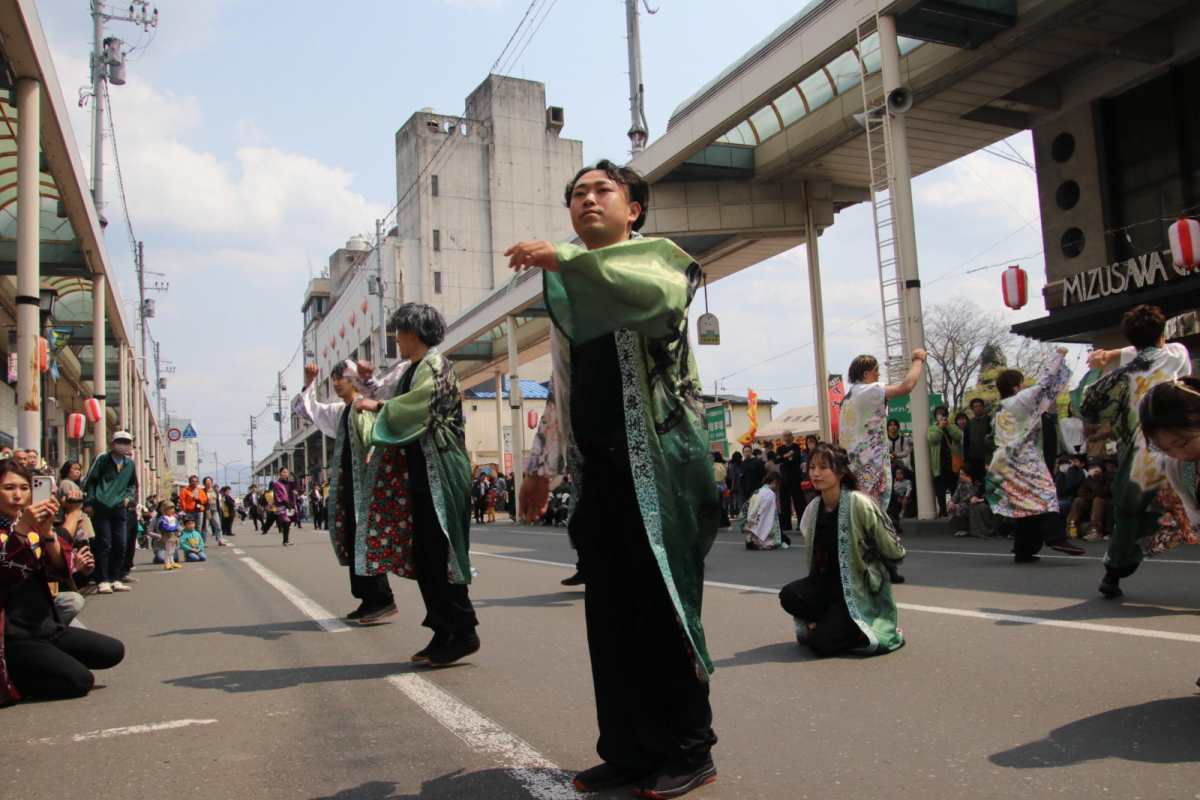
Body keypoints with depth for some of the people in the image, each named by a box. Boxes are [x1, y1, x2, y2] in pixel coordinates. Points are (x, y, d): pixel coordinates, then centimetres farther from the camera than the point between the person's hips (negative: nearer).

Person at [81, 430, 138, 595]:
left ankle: (114, 579, 13)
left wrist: (128, 496, 8)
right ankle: (102, 581, -3)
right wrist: (88, 503, -5)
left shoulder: (130, 463, 12)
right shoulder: (102, 459, -1)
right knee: (104, 544, -7)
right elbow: (89, 481, -1)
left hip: (119, 509, 5)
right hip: (101, 508, -5)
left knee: (120, 545, 3)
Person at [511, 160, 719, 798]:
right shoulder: (568, 292, 21)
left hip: (658, 463, -5)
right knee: (609, 613, 6)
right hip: (598, 470, 6)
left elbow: (662, 291, -23)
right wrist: (543, 465, 20)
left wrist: (564, 258, -27)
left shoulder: (657, 256, 5)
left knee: (663, 604, -3)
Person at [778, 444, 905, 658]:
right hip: (829, 584, 6)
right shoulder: (814, 508, 0)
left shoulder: (859, 503, -20)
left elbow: (895, 553, -12)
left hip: (861, 591, -6)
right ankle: (832, 620, 3)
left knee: (821, 643, -20)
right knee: (789, 595, -23)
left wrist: (870, 566, 3)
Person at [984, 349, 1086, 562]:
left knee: (1023, 504, 8)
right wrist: (1059, 356, 8)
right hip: (1025, 460, -9)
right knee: (1044, 493, -17)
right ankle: (1056, 537, -31)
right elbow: (1045, 383, 0)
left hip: (1007, 461, 9)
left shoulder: (1001, 411, 20)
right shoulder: (1021, 400, -4)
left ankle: (1023, 551, 7)